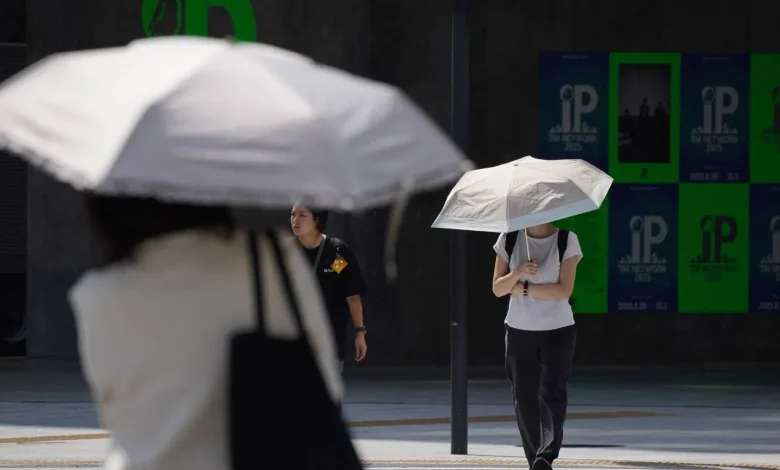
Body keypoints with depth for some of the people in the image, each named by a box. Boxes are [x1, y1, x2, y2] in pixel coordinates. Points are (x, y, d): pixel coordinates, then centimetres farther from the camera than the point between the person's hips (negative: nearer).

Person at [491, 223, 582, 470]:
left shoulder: (566, 241, -3)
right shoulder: (509, 239, 5)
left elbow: (564, 290, -11)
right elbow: (497, 289, 4)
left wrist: (524, 289, -11)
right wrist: (517, 272, -15)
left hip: (557, 331, -3)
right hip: (519, 331, 3)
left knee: (551, 393, -17)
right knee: (524, 398, 2)